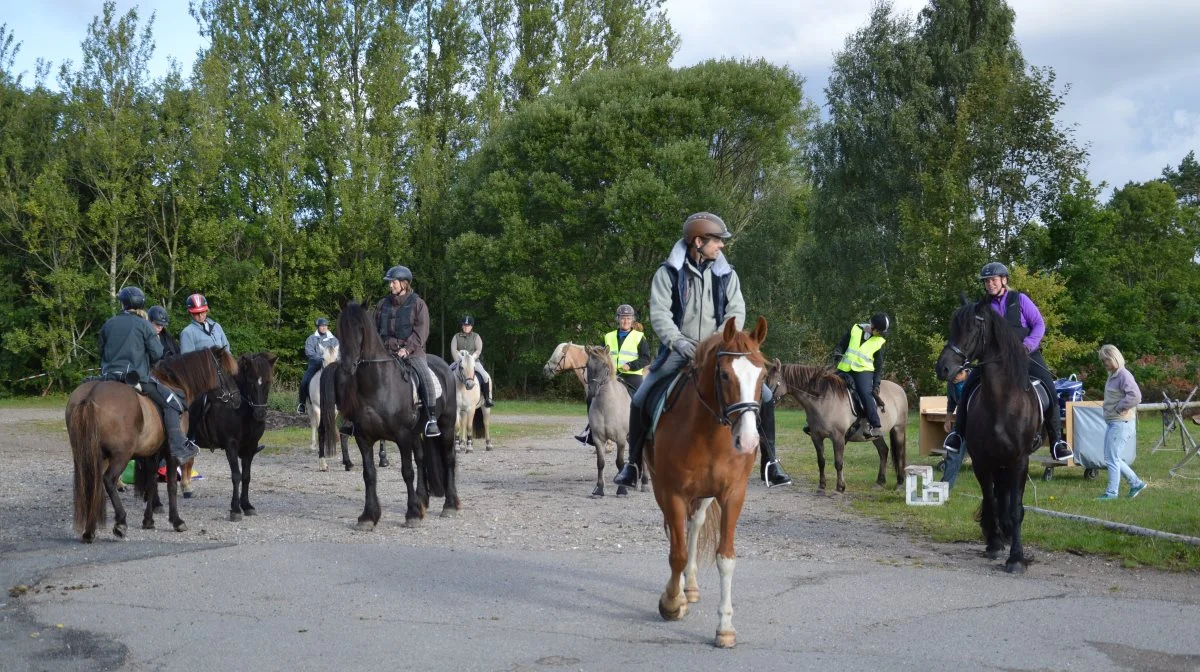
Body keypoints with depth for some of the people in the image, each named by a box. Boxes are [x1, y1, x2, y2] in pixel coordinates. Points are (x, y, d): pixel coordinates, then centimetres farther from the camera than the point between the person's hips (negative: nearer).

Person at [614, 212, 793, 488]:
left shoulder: (726, 274, 3)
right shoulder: (668, 273, -4)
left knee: (764, 396, -9)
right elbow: (659, 313, -11)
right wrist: (678, 341, -27)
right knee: (640, 400, -13)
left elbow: (736, 311, -4)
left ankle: (769, 463, 3)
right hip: (679, 350, -2)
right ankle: (633, 464, 4)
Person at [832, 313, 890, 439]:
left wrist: (876, 383, -2)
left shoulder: (879, 342, 5)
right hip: (845, 369, 3)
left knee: (865, 393, -27)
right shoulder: (855, 330, 7)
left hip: (864, 371, -3)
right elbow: (841, 346, 13)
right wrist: (838, 354, -10)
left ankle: (876, 427, -27)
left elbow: (879, 366, 7)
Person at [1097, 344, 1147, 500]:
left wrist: (1118, 408, -18)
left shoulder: (1124, 375, -16)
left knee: (1112, 458, -4)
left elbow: (1135, 396, -27)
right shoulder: (1112, 375, 12)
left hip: (1121, 423, -10)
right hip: (1111, 423, 10)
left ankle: (1111, 492, 5)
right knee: (1111, 458, 15)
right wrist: (1110, 410, 7)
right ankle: (1136, 483, 23)